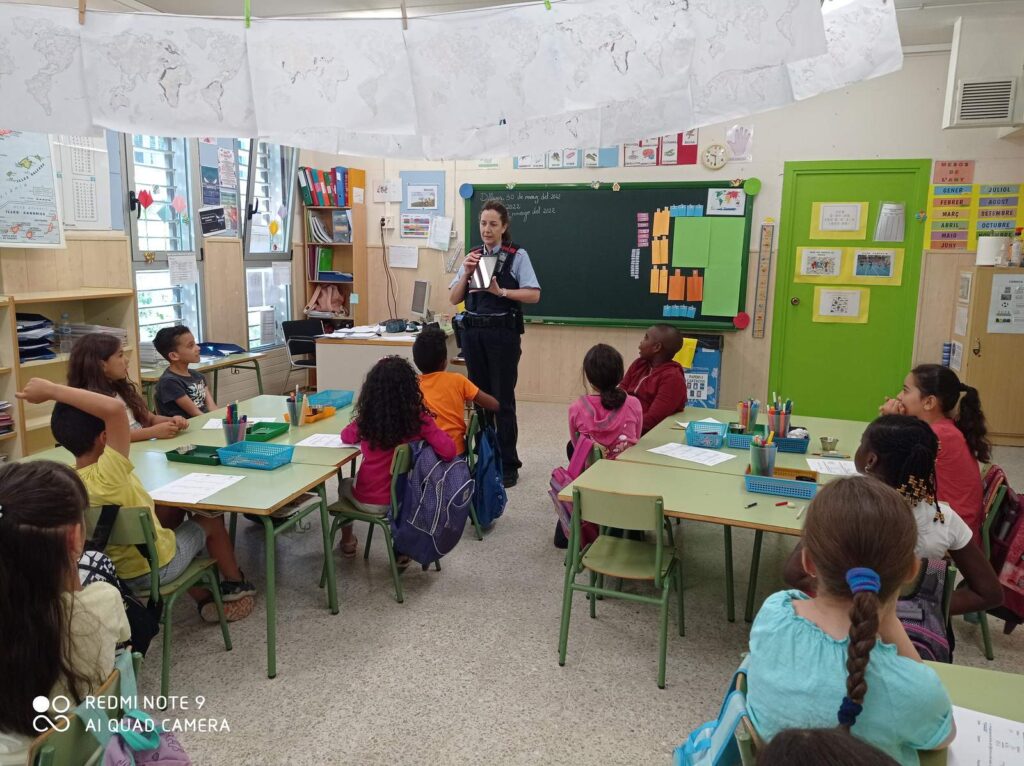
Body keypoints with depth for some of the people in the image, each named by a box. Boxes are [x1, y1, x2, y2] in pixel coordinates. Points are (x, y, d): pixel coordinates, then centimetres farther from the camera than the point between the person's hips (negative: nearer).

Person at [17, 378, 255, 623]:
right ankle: (236, 585, 38)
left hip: (114, 570, 7)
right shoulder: (106, 475, -37)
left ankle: (205, 600, 36)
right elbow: (115, 408, -49)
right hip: (154, 567, -7)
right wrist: (51, 390, -42)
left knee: (173, 512, 30)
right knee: (211, 520, 16)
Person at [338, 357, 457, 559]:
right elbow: (449, 451, -25)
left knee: (345, 485, 34)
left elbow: (346, 437, 5)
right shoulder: (418, 419, -19)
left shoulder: (365, 420, -16)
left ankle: (347, 542, 49)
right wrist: (431, 432, -7)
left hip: (369, 501, 0)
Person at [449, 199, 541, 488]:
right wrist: (466, 273, -6)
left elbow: (534, 294, -10)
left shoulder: (517, 255, -3)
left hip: (502, 333, -5)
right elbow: (454, 299, 9)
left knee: (503, 399, 0)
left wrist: (500, 291, -19)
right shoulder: (472, 255, 10)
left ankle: (508, 465, 10)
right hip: (473, 332, 5)